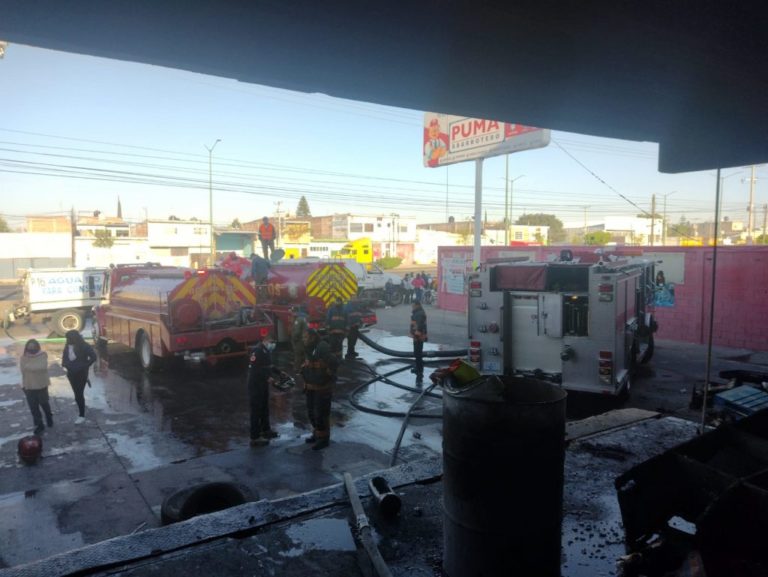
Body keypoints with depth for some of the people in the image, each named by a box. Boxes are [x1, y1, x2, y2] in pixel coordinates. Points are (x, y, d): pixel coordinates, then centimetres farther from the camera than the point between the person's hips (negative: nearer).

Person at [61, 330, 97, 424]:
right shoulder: (68, 345, -1)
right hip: (71, 373, 6)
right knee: (77, 394, 16)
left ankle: (82, 416, 4)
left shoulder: (84, 346, -18)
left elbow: (93, 357, -20)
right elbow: (65, 356, 15)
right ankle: (80, 410, 34)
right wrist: (65, 364, -1)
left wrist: (85, 366, -19)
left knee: (79, 394, -4)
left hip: (81, 374, -6)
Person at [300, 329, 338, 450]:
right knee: (311, 412, 19)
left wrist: (327, 374, -18)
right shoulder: (310, 349, 5)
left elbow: (334, 363, -30)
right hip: (311, 387, 9)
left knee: (321, 414, 0)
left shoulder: (322, 348, -24)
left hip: (322, 388, -9)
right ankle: (317, 434, 36)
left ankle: (323, 438, 14)